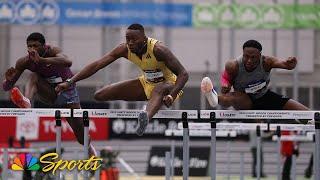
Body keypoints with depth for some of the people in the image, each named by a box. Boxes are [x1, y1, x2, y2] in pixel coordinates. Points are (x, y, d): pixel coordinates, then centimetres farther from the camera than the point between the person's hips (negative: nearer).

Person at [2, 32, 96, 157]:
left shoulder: (52, 52, -26)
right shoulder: (24, 62, -17)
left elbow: (68, 62, -50)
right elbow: (6, 88, -12)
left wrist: (42, 60, -60)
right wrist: (9, 80, -37)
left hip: (67, 92, -2)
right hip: (49, 94, 2)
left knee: (81, 136, -2)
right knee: (34, 76, -28)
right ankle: (27, 103, -54)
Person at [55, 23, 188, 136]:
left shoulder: (157, 49, -29)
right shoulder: (125, 49, -15)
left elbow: (183, 74, -29)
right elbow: (97, 65, -15)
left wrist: (171, 96, -44)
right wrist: (70, 82, -23)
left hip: (168, 85, -7)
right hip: (147, 83, 7)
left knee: (159, 90, -49)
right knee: (100, 95, -1)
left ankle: (146, 118, -78)